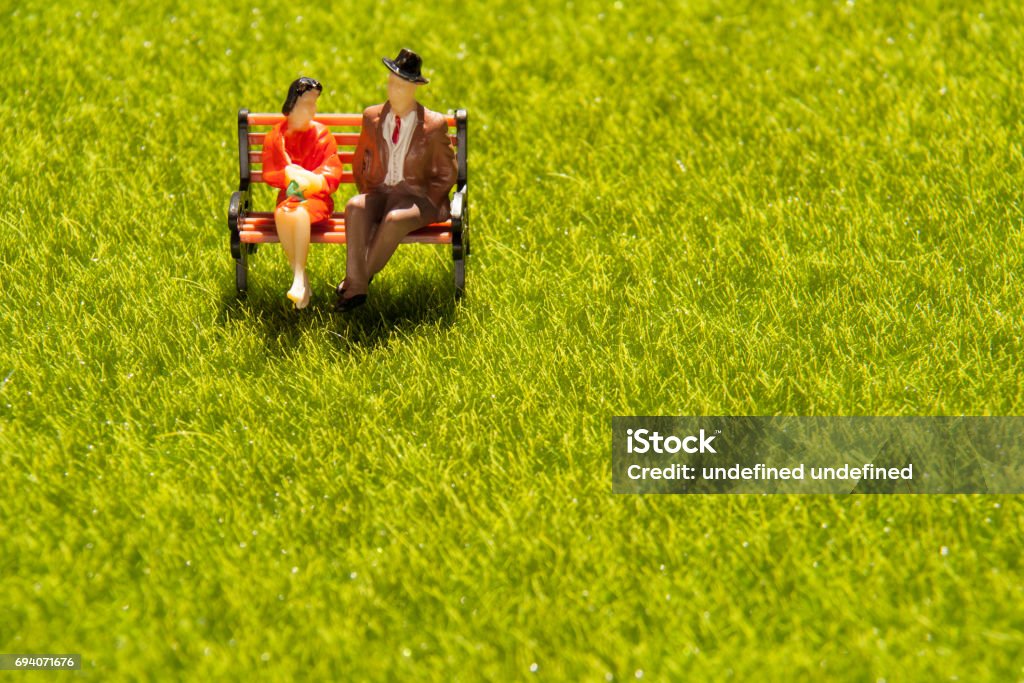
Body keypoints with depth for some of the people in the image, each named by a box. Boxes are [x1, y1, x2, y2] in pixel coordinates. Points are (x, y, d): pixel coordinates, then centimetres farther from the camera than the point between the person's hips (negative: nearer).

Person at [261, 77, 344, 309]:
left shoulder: (322, 134, 6)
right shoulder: (276, 136, 10)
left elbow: (332, 175, 0)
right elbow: (268, 174, 6)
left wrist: (309, 179, -18)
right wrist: (288, 174, -14)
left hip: (316, 198, -2)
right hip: (288, 195, 2)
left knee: (300, 213, -37)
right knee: (282, 215, -35)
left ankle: (299, 280, -39)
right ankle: (300, 276, -28)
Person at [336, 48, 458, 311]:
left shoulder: (434, 125, -4)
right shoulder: (372, 117, 7)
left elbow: (447, 175, 4)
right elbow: (359, 164, 20)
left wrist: (421, 203, -6)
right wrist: (368, 196, 8)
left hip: (418, 198, -3)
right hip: (379, 193, 3)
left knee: (395, 218, -38)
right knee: (354, 207, -32)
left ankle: (362, 277, -24)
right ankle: (356, 284, -40)